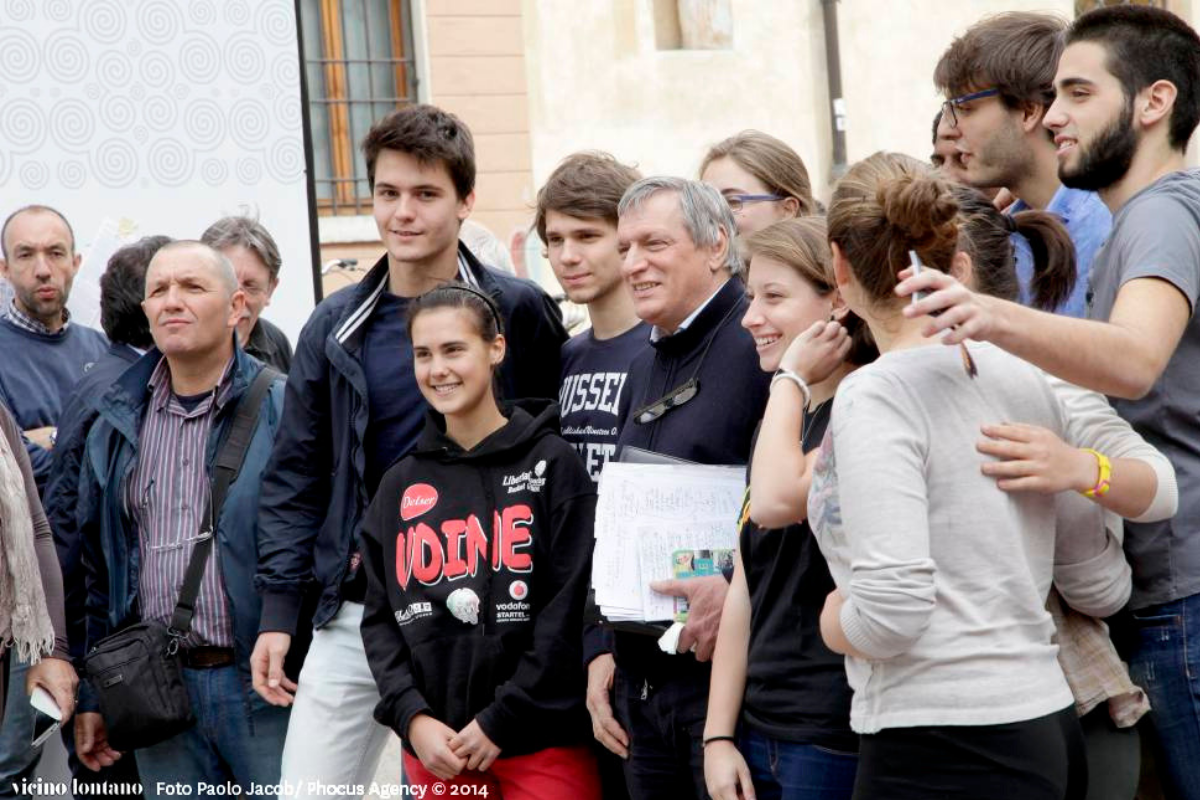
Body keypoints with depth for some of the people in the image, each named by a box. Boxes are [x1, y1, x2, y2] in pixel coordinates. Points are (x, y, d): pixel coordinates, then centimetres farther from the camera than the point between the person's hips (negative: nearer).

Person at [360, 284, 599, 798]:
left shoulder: (552, 465, -1)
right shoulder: (400, 486, 10)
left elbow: (571, 608, -7)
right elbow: (381, 617, 10)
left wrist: (500, 721, -10)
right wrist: (412, 717, -5)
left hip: (545, 744, -3)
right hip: (434, 749, 3)